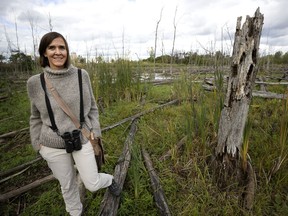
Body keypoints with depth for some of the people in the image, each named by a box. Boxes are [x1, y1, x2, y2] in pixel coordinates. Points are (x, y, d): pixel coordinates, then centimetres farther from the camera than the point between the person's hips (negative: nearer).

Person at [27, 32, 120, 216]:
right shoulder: (35, 82, -8)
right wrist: (38, 144, 5)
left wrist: (95, 133, -3)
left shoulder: (82, 76, -9)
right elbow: (36, 117, 4)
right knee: (67, 185, 20)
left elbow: (92, 107, 1)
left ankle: (110, 180, 44)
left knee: (92, 184, 8)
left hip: (83, 141, -1)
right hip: (53, 146, 1)